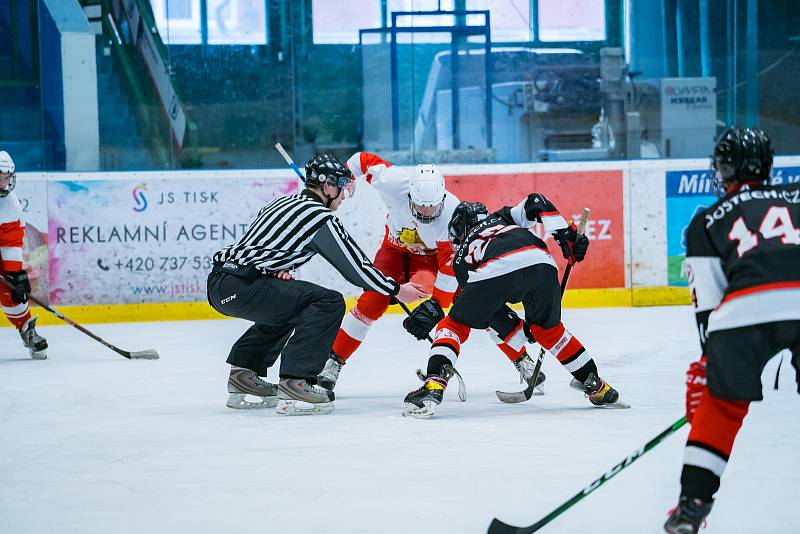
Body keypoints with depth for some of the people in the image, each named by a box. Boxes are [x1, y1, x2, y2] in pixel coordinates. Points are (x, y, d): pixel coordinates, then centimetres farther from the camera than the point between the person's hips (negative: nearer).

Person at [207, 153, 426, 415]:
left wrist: (279, 270, 7)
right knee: (329, 303, -10)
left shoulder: (283, 203, 22)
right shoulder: (320, 217, -4)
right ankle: (295, 382, -16)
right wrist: (396, 290, 11)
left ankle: (243, 373, 27)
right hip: (239, 286, -9)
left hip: (219, 281, 9)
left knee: (286, 303, 33)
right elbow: (355, 266, 0)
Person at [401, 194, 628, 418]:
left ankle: (434, 385, -2)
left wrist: (520, 330, 40)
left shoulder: (461, 258, 37)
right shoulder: (502, 218, 43)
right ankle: (597, 387, 32)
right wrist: (567, 235, 21)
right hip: (540, 262, 2)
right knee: (548, 328, 28)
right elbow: (535, 202, 24)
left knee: (454, 324, 18)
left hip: (494, 271, -2)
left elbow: (492, 311, 34)